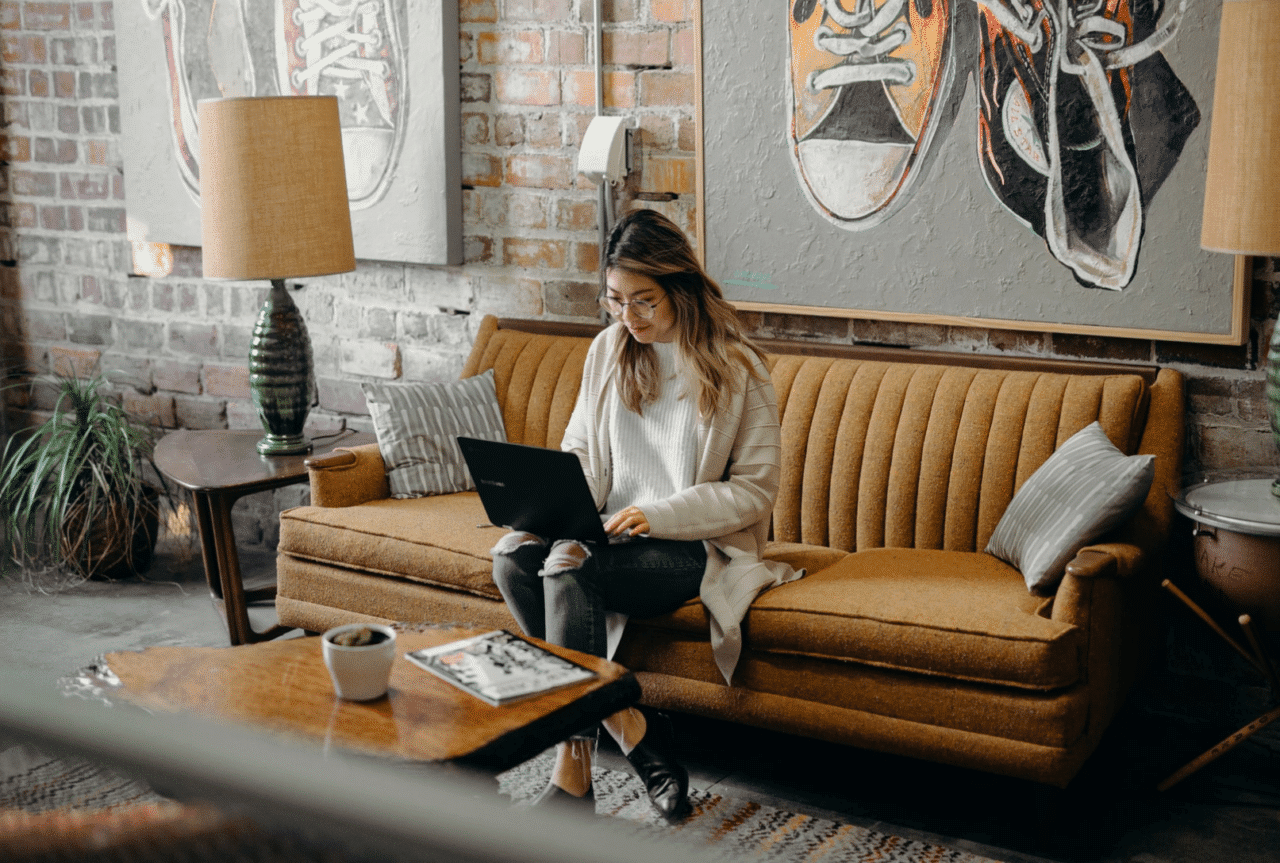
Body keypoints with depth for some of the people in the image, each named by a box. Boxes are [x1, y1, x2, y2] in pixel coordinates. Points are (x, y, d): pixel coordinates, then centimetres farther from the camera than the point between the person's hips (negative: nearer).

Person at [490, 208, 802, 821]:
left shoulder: (737, 369, -6)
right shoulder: (608, 351, 9)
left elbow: (755, 489, -8)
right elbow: (580, 452, 13)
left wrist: (657, 514, -20)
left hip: (698, 547, -5)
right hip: (612, 535, 6)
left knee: (569, 568, -32)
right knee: (511, 556, -24)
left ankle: (573, 774, -23)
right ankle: (630, 729, -19)